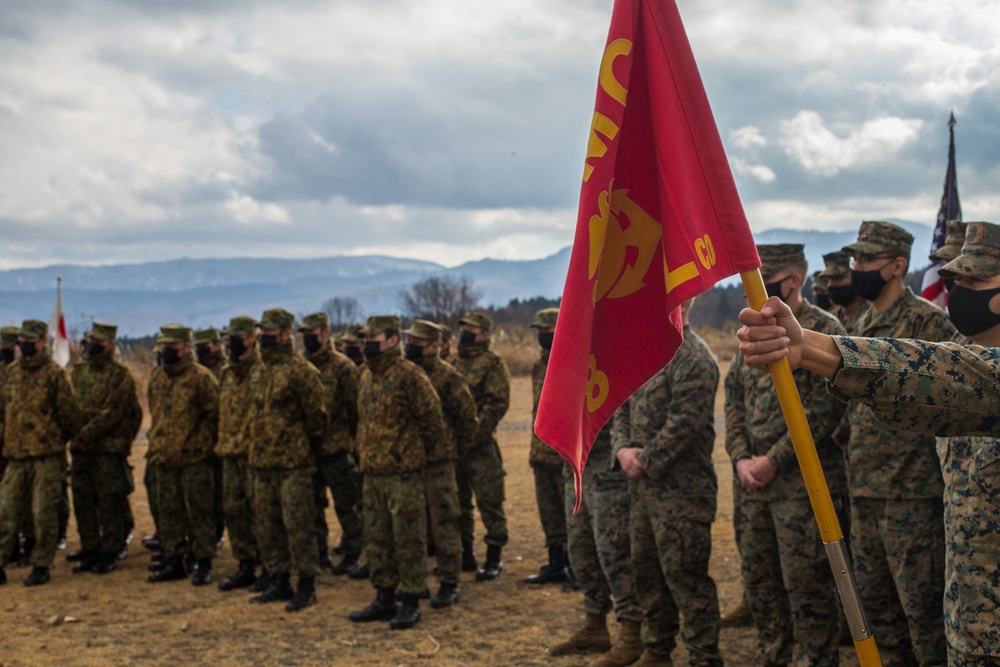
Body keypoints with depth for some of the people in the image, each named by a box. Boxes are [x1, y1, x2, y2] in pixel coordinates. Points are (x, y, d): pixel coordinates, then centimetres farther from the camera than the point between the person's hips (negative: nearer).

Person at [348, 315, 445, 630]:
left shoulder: (409, 375, -13)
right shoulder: (367, 375, 11)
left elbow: (433, 421, -11)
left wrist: (415, 450, 1)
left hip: (403, 472, -8)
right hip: (372, 471, 8)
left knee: (408, 539, 0)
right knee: (376, 539, 14)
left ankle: (411, 604, 8)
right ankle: (384, 599, 25)